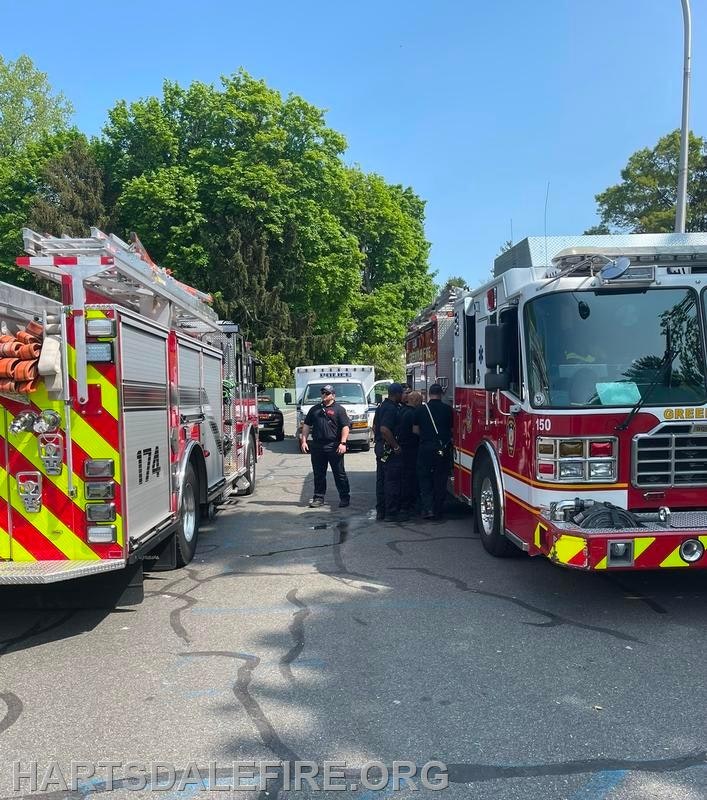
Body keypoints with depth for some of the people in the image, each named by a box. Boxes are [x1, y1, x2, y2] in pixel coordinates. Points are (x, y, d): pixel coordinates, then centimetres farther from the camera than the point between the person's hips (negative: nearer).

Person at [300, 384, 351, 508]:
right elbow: (306, 425, 16)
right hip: (317, 446, 4)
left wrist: (343, 443, -16)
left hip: (334, 447, -4)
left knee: (339, 474, 2)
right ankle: (318, 498, 18)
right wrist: (303, 441, 6)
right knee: (318, 474, 9)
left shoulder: (339, 409, 0)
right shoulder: (314, 409, 15)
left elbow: (345, 427, -7)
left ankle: (345, 497, 10)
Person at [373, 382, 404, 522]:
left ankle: (380, 511, 20)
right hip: (390, 450, -10)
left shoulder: (381, 406, 13)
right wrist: (396, 446, -22)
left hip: (380, 447, 10)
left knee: (381, 480, 14)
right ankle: (391, 513, -1)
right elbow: (384, 429, -28)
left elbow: (375, 426, 21)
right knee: (392, 481, -4)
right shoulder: (392, 409, -18)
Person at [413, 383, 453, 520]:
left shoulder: (421, 409, 0)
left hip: (425, 447, 0)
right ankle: (438, 510, 14)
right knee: (440, 480, 10)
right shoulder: (447, 409, -2)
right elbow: (452, 429, 2)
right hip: (443, 449, 0)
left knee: (425, 479, 10)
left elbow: (415, 430, 4)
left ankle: (427, 508, -3)